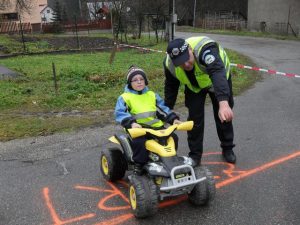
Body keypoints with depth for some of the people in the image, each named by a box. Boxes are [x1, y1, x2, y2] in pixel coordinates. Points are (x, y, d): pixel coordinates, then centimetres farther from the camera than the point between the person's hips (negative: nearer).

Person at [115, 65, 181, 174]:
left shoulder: (152, 95, 19)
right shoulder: (125, 97, 4)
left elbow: (163, 108, 16)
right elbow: (120, 113, -9)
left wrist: (173, 118, -2)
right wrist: (132, 123, -28)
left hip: (156, 127, 4)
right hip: (138, 129, -4)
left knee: (173, 137, -12)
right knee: (139, 141, -34)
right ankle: (139, 164, -10)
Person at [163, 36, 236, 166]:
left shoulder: (204, 48, -45)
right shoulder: (170, 64, -28)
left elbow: (217, 73, -60)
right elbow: (171, 87, -9)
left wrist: (224, 104, -74)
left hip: (219, 80, -2)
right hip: (194, 86, 3)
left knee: (224, 116, 4)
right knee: (195, 118, -5)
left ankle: (227, 149, 26)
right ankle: (195, 154, 11)